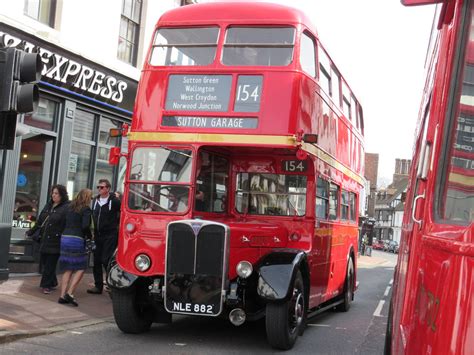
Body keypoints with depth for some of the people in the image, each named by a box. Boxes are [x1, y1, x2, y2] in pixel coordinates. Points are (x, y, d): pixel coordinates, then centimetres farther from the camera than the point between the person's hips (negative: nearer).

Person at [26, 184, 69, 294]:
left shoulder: (66, 207, -9)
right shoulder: (48, 205, 14)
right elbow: (40, 221, 23)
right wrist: (31, 232, 27)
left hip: (55, 241, -7)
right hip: (44, 240, 7)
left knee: (50, 264, -1)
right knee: (43, 262, 12)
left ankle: (46, 285, 10)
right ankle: (52, 283, 28)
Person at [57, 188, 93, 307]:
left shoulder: (70, 207, 14)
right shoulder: (86, 210, -5)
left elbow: (65, 222, 13)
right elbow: (85, 226, -16)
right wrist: (90, 236, 3)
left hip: (65, 238, 7)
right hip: (77, 239, -7)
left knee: (67, 269, 10)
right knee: (80, 268, 2)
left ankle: (62, 295, 6)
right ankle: (70, 293, -8)